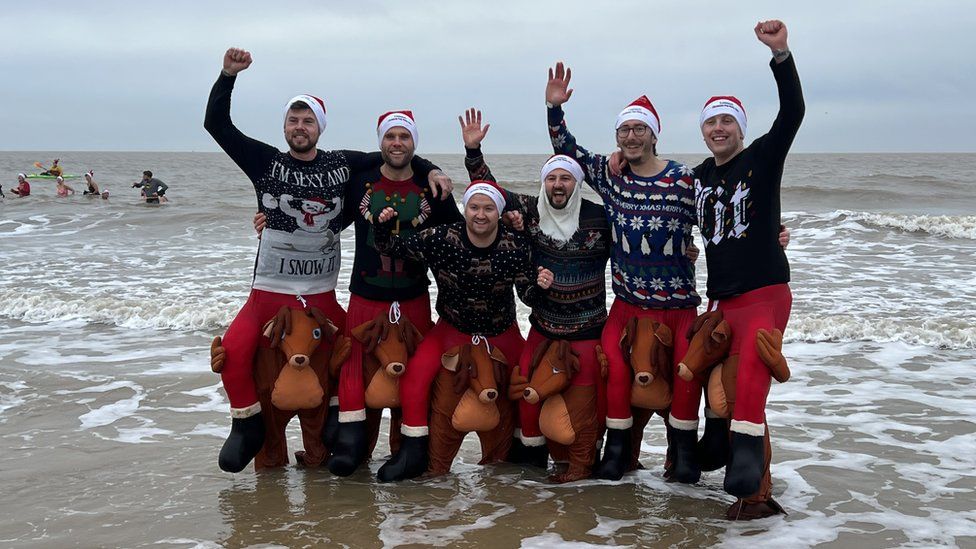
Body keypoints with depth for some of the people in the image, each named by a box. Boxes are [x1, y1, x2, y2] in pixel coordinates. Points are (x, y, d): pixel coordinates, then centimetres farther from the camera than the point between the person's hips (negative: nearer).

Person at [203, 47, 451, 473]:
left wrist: (431, 170, -2)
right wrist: (228, 76, -13)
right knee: (233, 349, -22)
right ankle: (247, 425, 0)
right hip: (269, 292, -2)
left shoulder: (342, 164, 5)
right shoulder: (266, 163, 1)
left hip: (322, 295, 2)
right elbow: (216, 124, -4)